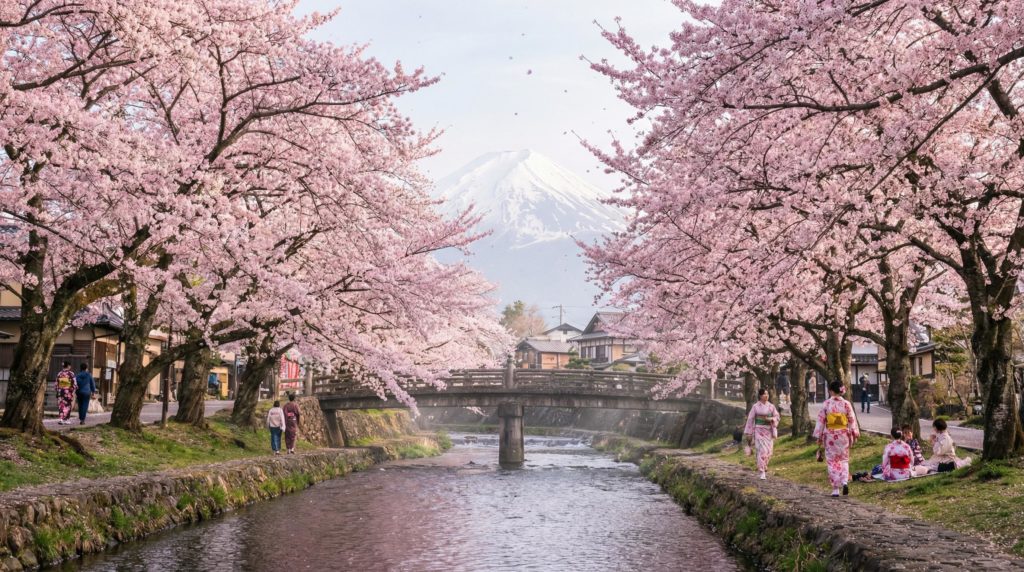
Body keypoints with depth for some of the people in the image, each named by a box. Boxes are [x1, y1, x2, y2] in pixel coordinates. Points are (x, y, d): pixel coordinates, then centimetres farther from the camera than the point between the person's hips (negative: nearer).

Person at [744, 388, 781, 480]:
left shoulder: (771, 406, 4)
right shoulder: (755, 406, -4)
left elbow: (777, 417, 6)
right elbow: (750, 419, -1)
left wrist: (770, 419, -16)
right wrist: (748, 433, -3)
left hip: (769, 431, 3)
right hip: (759, 430, -3)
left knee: (768, 451, 6)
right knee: (762, 450, -14)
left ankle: (764, 468, 34)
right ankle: (762, 473, -12)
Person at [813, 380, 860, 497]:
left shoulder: (826, 404, -8)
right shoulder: (846, 404, -3)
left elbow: (821, 420, -5)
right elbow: (852, 420, -1)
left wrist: (819, 437, 2)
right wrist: (855, 435, 8)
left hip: (830, 435, -2)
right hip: (843, 435, 2)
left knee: (832, 461, 7)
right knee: (844, 459, 16)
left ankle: (835, 489, 4)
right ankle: (845, 481, -8)